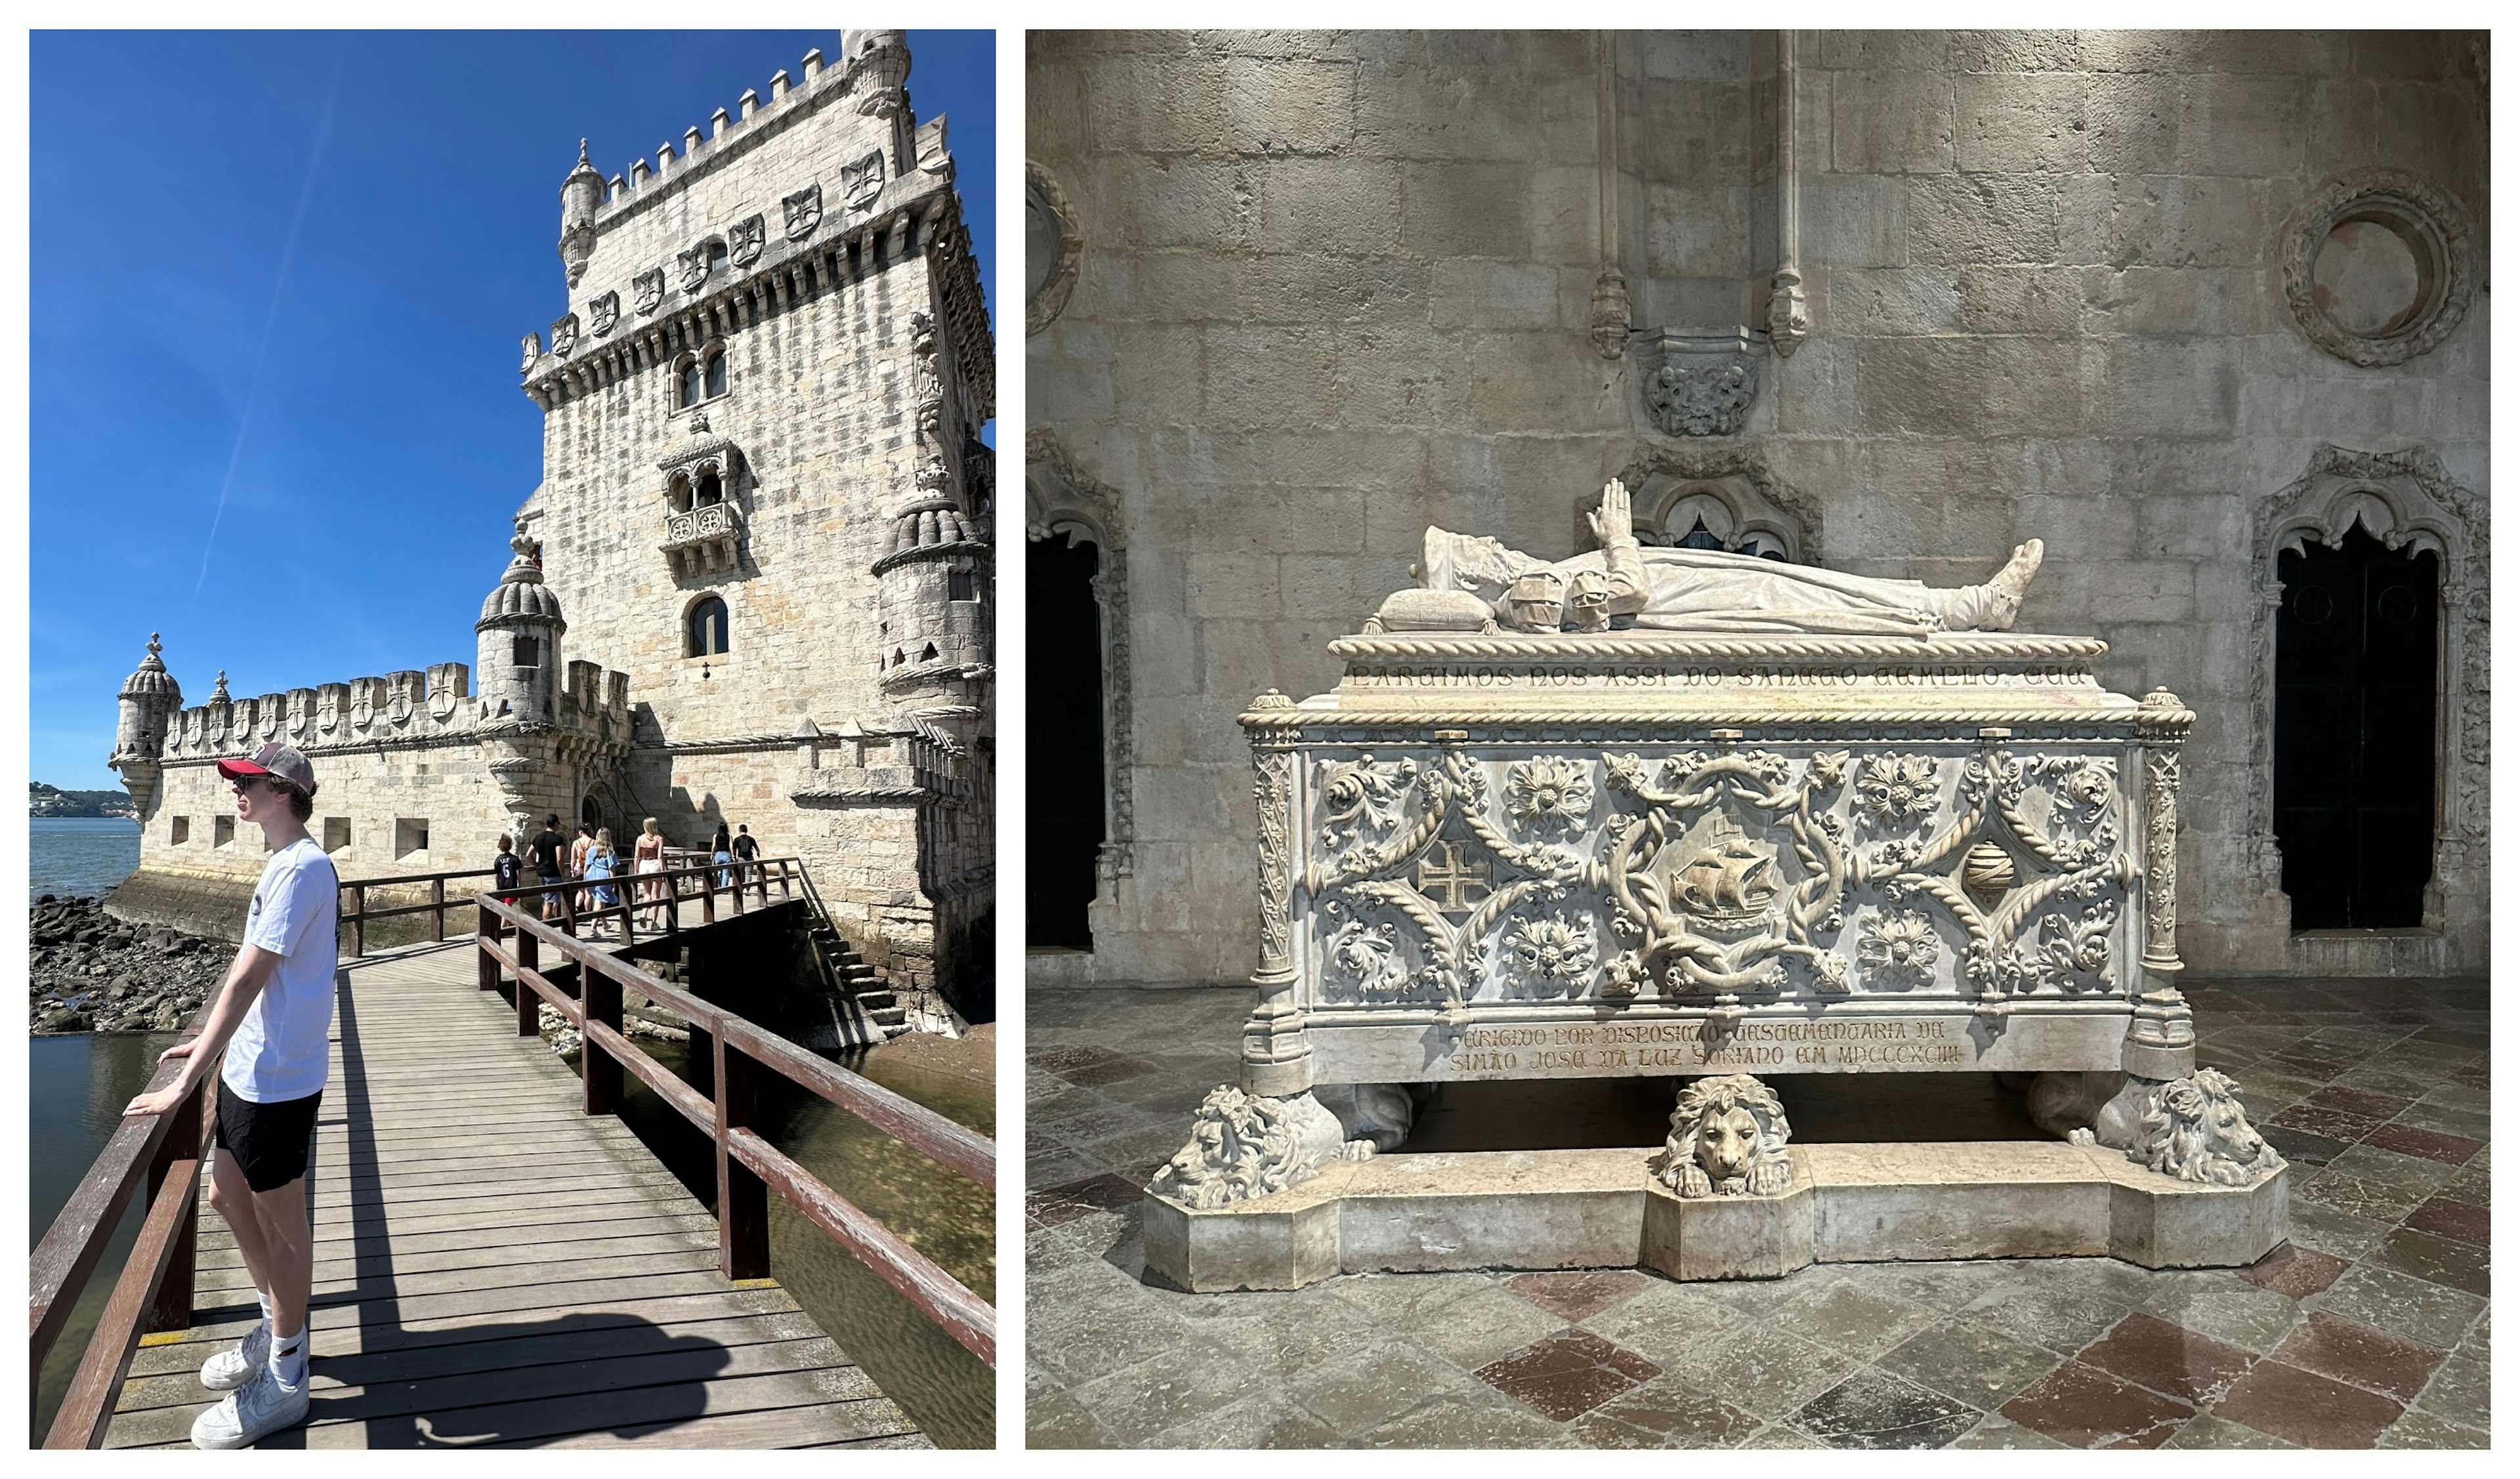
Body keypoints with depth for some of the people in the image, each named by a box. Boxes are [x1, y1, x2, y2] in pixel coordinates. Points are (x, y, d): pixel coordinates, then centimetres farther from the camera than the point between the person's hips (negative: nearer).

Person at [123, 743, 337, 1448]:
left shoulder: (301, 868, -21)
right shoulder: (286, 863, 11)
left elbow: (247, 979, -24)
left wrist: (186, 1081, -22)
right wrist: (210, 1042, 21)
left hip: (278, 1078, -10)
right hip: (250, 1066, 10)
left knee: (281, 1221, 3)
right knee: (227, 1194, 22)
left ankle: (285, 1380, 19)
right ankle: (279, 1325, 40)